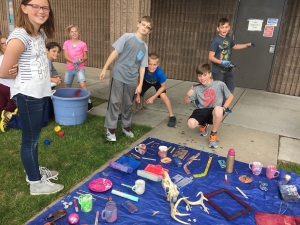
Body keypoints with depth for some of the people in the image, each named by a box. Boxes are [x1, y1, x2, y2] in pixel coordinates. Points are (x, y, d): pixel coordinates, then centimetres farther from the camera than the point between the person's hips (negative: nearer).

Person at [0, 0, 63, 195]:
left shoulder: (41, 33, 6)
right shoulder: (20, 36, -20)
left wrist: (45, 76, -3)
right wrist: (25, 76, -2)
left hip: (42, 93, 8)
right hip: (28, 95, -8)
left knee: (34, 136, 21)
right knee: (30, 139, 6)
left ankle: (34, 170, 40)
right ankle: (36, 183, 22)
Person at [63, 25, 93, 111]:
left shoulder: (83, 44, -3)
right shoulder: (66, 43, 0)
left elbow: (86, 57, 4)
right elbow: (66, 56, -6)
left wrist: (82, 59, -19)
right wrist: (73, 61, -24)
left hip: (80, 68, -3)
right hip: (69, 68, 3)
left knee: (82, 84, -23)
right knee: (67, 86, 14)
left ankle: (89, 103, -15)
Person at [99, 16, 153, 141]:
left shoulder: (145, 47, 10)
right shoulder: (127, 37, -2)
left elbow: (142, 67, 10)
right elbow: (115, 53, -4)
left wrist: (140, 84, 6)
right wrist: (104, 69, -7)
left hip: (132, 79, 4)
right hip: (119, 76, -4)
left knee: (128, 104, 13)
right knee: (115, 102, -2)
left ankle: (126, 126, 30)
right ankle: (111, 129, 9)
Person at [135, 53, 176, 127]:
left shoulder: (159, 72, -41)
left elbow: (163, 87, -25)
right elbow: (138, 82, -15)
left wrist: (153, 97, -26)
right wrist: (137, 95, -17)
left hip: (157, 83, -2)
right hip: (146, 82, 2)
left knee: (163, 96, -26)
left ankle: (172, 116, -7)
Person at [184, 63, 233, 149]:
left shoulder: (220, 84, -2)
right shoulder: (197, 88, 5)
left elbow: (230, 96, 8)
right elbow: (186, 102, 9)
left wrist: (224, 108, -9)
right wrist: (187, 95, -15)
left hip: (215, 113, -2)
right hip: (202, 112, 3)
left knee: (218, 109, -40)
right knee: (191, 124, -28)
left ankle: (213, 134, -13)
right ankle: (203, 125, 14)